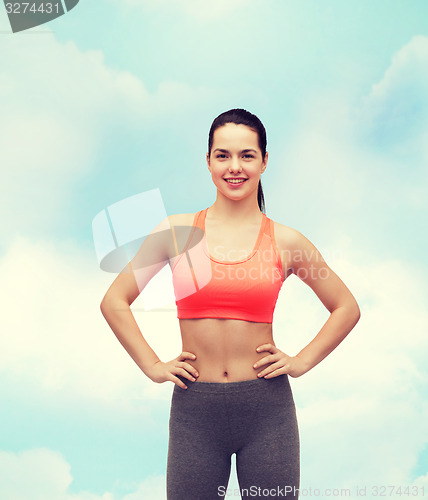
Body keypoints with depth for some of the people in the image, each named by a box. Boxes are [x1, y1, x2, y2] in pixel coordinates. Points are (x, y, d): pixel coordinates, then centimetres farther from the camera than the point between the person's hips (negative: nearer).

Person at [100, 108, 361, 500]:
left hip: (267, 408, 0)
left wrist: (301, 362, 4)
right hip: (195, 409, 0)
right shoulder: (177, 231, -1)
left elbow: (347, 308, 12)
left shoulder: (286, 242, -1)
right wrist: (152, 365, 2)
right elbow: (114, 302, 7)